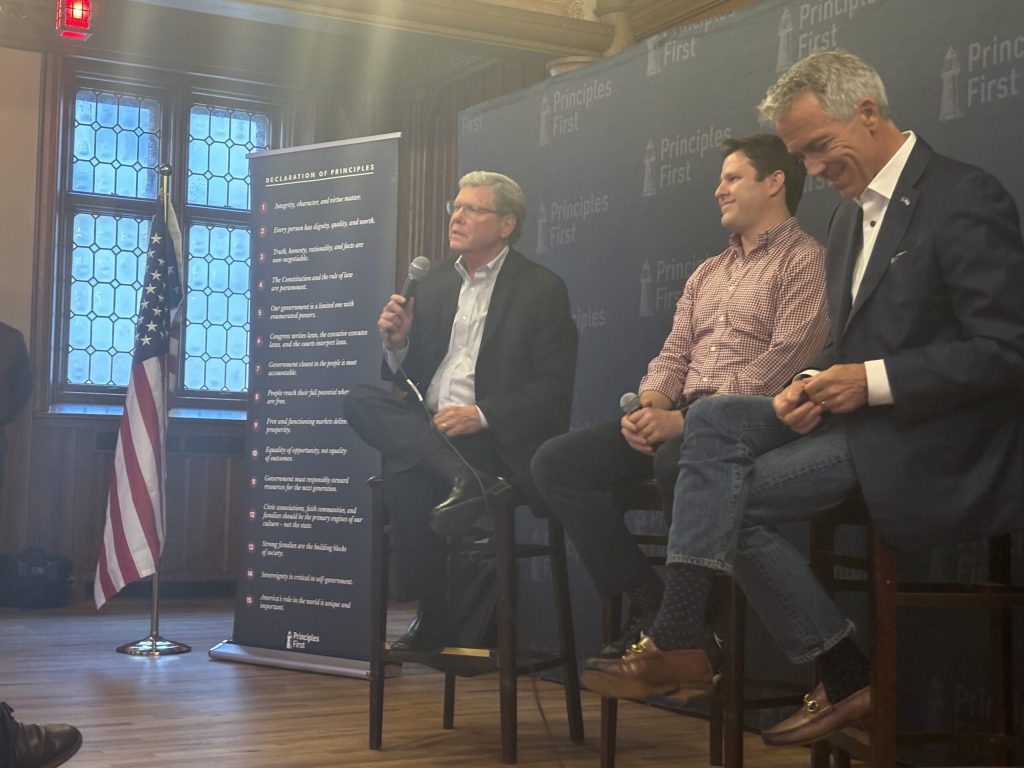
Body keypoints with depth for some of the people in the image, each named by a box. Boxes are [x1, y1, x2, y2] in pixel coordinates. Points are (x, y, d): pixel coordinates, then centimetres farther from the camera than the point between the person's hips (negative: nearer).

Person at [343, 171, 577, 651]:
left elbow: (553, 391, -8)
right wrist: (397, 343, -3)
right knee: (360, 401, -24)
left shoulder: (542, 289, 0)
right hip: (427, 429, 6)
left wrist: (481, 415, -20)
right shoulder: (435, 281, 17)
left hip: (494, 440, -6)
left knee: (407, 472, -29)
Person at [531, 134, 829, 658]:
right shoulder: (707, 273, 25)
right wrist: (650, 405, -5)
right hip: (681, 421, 8)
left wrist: (686, 419, -18)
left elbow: (785, 359, -14)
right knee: (556, 462, -9)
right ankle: (646, 600, -5)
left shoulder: (804, 260, -1)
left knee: (676, 460, -40)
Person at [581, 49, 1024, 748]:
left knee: (733, 497, -17)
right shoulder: (852, 214, 14)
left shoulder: (966, 199, -13)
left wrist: (872, 381, -21)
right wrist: (820, 385, -4)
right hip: (864, 415, 9)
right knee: (714, 421, -11)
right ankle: (679, 640, -17)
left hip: (933, 440, -8)